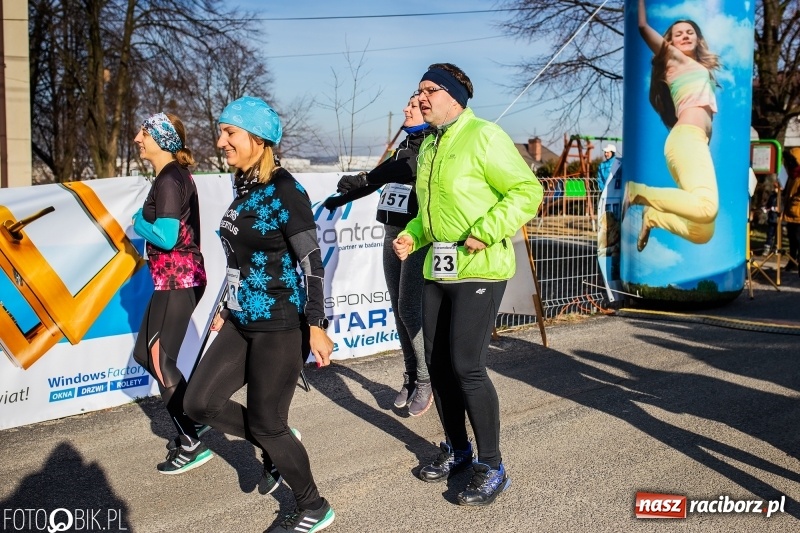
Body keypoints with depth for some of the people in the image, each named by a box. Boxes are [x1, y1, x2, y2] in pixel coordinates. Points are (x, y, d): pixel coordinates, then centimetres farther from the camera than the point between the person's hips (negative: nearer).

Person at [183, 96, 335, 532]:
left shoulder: (285, 190, -16)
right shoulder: (243, 187, 9)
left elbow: (311, 260, -18)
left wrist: (316, 325, -22)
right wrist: (229, 309, 22)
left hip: (280, 324, -8)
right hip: (243, 320, 9)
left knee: (265, 424, 0)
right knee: (200, 403, 7)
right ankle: (276, 448, 27)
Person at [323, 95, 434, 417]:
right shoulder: (405, 146, 17)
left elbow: (410, 168, -22)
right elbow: (383, 176, 28)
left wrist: (364, 179, -32)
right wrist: (340, 199, 37)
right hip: (393, 234, 8)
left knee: (411, 309, -11)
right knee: (398, 309, 7)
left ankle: (425, 381, 2)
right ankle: (411, 378, 16)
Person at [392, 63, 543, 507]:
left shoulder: (483, 136, -11)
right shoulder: (429, 145, 15)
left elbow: (527, 191, -15)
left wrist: (484, 232, -22)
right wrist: (411, 236, 7)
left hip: (479, 269, -8)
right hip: (437, 267, 9)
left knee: (466, 366, -10)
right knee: (437, 362, 11)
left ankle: (491, 467, 6)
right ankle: (456, 449, 29)